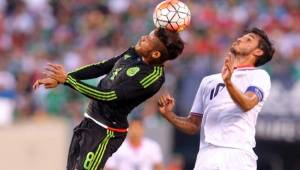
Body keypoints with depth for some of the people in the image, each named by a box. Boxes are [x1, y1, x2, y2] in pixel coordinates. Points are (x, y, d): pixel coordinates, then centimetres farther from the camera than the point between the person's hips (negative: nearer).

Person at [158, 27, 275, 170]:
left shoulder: (259, 75, 9)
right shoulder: (208, 81, 26)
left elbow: (247, 104, -13)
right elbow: (193, 126, 24)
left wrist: (228, 83, -31)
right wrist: (168, 114, 6)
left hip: (238, 155, -4)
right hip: (206, 155, 4)